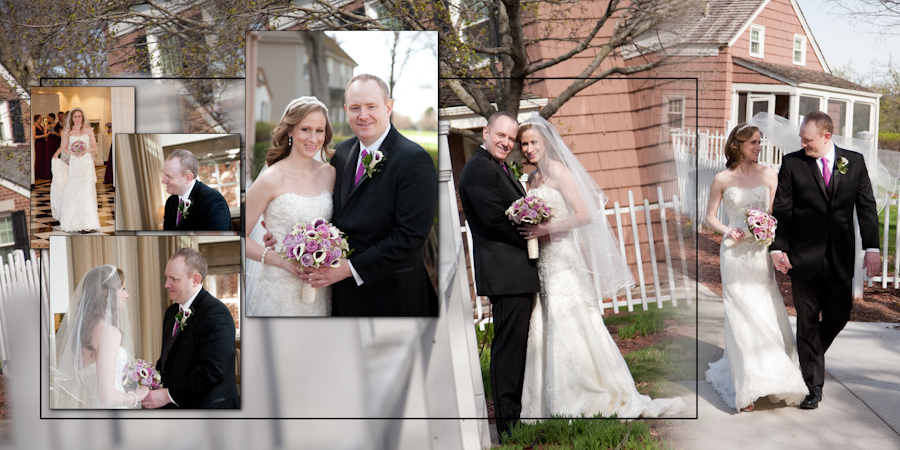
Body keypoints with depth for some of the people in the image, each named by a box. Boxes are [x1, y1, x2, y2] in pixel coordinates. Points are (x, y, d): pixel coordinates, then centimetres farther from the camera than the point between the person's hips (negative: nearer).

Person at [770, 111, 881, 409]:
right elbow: (781, 208, -2)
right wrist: (778, 248, -10)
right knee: (808, 320, 3)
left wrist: (872, 248, -5)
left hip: (840, 258, 2)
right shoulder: (792, 163, -2)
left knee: (839, 316, 7)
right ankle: (813, 384, 13)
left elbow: (866, 206, 3)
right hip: (804, 256, -2)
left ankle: (810, 357, 36)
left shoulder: (854, 162, 3)